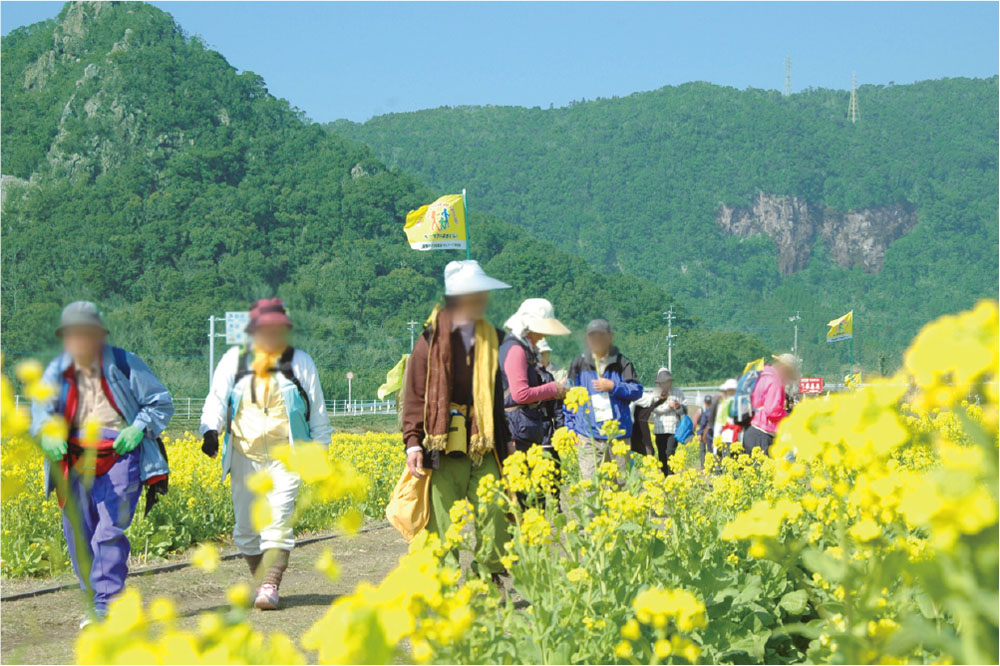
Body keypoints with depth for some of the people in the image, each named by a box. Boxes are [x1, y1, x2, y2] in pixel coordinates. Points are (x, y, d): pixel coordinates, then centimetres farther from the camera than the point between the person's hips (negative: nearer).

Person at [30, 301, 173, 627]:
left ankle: (106, 604, -10)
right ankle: (94, 601, 21)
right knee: (78, 536, 5)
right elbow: (41, 412, -3)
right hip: (76, 462, 4)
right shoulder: (56, 372, 7)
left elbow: (161, 402, 8)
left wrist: (139, 429, -10)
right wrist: (49, 435, -26)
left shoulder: (125, 365, 0)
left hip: (120, 457, -4)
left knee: (109, 533, -15)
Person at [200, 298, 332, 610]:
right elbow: (216, 399, 4)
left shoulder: (300, 362, 9)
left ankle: (269, 586, -18)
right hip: (245, 456, 2)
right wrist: (210, 430, -14)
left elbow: (317, 412, 15)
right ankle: (261, 580, 19)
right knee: (246, 527, 4)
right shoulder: (234, 361, 10)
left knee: (277, 524, -14)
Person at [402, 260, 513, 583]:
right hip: (444, 445, -4)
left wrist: (503, 439, 20)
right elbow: (415, 395, -1)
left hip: (484, 445, 4)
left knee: (493, 511, -3)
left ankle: (492, 577, 9)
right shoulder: (433, 338, 0)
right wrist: (413, 443, -10)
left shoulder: (491, 338, 14)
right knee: (444, 521, -1)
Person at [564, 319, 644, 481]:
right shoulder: (579, 364, 8)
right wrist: (571, 426, 5)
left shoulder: (622, 363, 5)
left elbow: (637, 391, 1)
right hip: (589, 437, 0)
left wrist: (613, 386, -11)